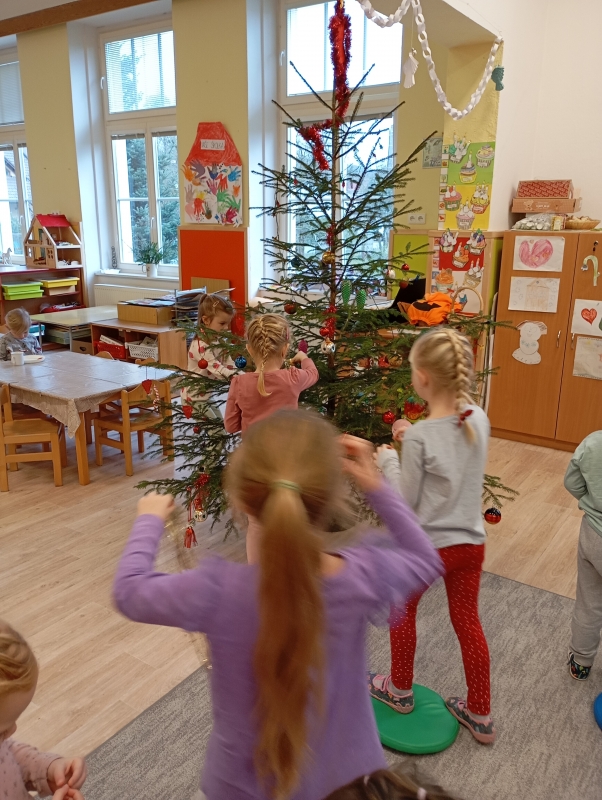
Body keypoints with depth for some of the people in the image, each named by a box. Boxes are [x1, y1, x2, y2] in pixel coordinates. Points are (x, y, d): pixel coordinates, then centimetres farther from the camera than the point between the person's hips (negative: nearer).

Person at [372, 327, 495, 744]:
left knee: (403, 612, 21)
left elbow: (404, 501, -16)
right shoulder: (479, 419, -8)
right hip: (471, 543, 5)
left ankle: (400, 690, 44)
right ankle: (481, 715, 36)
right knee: (468, 622, 20)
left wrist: (388, 460, -2)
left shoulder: (420, 437, -26)